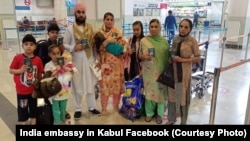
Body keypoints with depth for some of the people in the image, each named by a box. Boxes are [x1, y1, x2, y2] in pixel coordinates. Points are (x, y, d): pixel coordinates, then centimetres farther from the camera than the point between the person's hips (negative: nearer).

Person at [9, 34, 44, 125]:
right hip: (21, 91, -2)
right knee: (22, 110, 12)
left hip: (34, 90, 2)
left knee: (34, 110, 17)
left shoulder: (38, 60, -6)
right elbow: (11, 70, -5)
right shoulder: (18, 58, -12)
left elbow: (40, 75, 2)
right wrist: (20, 70, -22)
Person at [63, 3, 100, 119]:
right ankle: (78, 109, 18)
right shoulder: (70, 29, -2)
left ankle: (91, 107, 24)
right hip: (76, 61, -3)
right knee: (77, 85, 5)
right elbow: (64, 44, -2)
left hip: (89, 60, 3)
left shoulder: (90, 28, 8)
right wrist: (73, 48, -21)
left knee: (90, 84, 10)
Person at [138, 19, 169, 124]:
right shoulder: (144, 40, 0)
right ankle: (149, 112, 24)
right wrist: (144, 57, -17)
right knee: (149, 91, 6)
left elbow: (167, 56, 6)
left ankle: (159, 114, 22)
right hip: (148, 72, -1)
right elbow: (139, 55, 5)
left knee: (161, 91, 5)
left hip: (161, 71, 1)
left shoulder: (164, 41, 3)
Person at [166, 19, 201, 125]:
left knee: (183, 96, 7)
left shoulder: (192, 41, -11)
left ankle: (183, 121, 26)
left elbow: (198, 58, -10)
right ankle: (171, 118, 34)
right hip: (173, 71, 5)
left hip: (184, 73, -5)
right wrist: (170, 60, -2)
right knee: (172, 94, 14)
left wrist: (182, 60, -18)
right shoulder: (175, 39, 4)